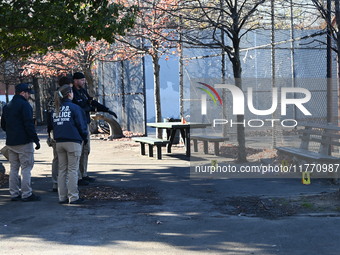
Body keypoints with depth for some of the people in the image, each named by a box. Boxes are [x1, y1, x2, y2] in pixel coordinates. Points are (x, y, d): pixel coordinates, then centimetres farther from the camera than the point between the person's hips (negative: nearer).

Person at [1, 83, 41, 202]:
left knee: (14, 168, 13)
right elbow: (29, 124, -18)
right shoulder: (24, 105, -12)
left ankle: (14, 193, 15)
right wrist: (36, 139, -15)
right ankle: (26, 194, -4)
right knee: (26, 167, -4)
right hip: (24, 142, -8)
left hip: (10, 142, 8)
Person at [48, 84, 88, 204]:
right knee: (73, 170, -2)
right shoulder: (74, 108, -8)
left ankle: (62, 197, 12)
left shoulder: (55, 110, 10)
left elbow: (51, 125, 15)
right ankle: (73, 197, -2)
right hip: (73, 142, -6)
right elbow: (81, 125, -7)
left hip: (59, 142, 6)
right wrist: (84, 138, 8)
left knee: (62, 170, 11)